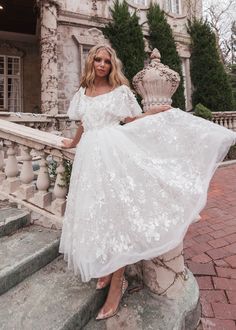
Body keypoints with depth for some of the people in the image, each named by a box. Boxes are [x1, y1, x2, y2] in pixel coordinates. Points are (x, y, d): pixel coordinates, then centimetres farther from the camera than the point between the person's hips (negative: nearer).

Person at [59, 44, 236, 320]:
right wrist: (73, 143, 40)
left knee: (114, 211, -7)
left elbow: (130, 120, 7)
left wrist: (154, 112, -6)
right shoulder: (82, 93, 19)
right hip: (90, 155, 5)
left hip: (113, 153, -4)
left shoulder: (120, 90, 7)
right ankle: (106, 270, 22)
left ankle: (116, 284, 5)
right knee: (93, 213, 3)